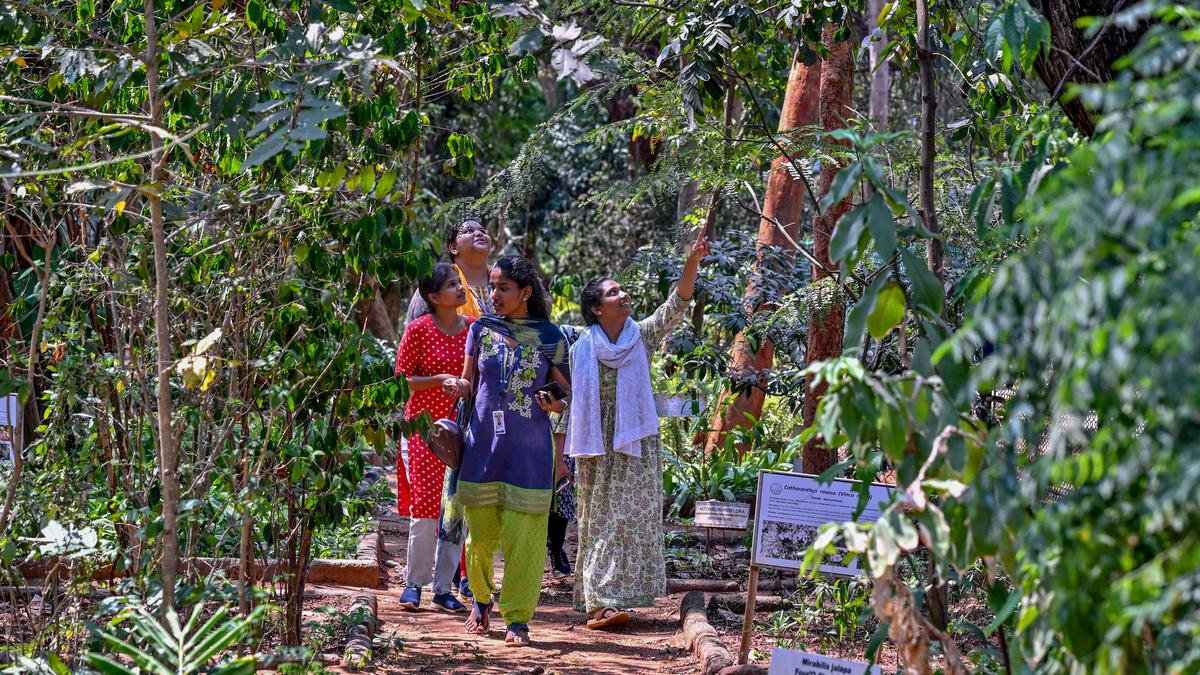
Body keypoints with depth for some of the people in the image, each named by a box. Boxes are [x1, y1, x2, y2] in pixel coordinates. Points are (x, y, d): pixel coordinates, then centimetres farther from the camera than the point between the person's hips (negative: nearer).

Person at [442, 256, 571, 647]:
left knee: (523, 536, -5)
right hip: (483, 443, 2)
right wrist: (459, 387, -11)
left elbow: (566, 388, 10)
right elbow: (470, 382, 11)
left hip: (528, 450, -2)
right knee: (480, 533, 6)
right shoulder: (482, 329, 5)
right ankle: (481, 599, 31)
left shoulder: (549, 336, 1)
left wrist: (556, 402, -12)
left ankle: (518, 619, 3)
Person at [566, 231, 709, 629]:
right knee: (601, 522, 1)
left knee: (632, 521, -3)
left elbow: (675, 308, -12)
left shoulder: (641, 336, 1)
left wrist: (692, 264, -26)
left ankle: (611, 599, -1)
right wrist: (561, 454, 3)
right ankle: (600, 602, 0)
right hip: (598, 450, -1)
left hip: (638, 447, 1)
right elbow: (570, 402, 4)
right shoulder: (581, 350, -2)